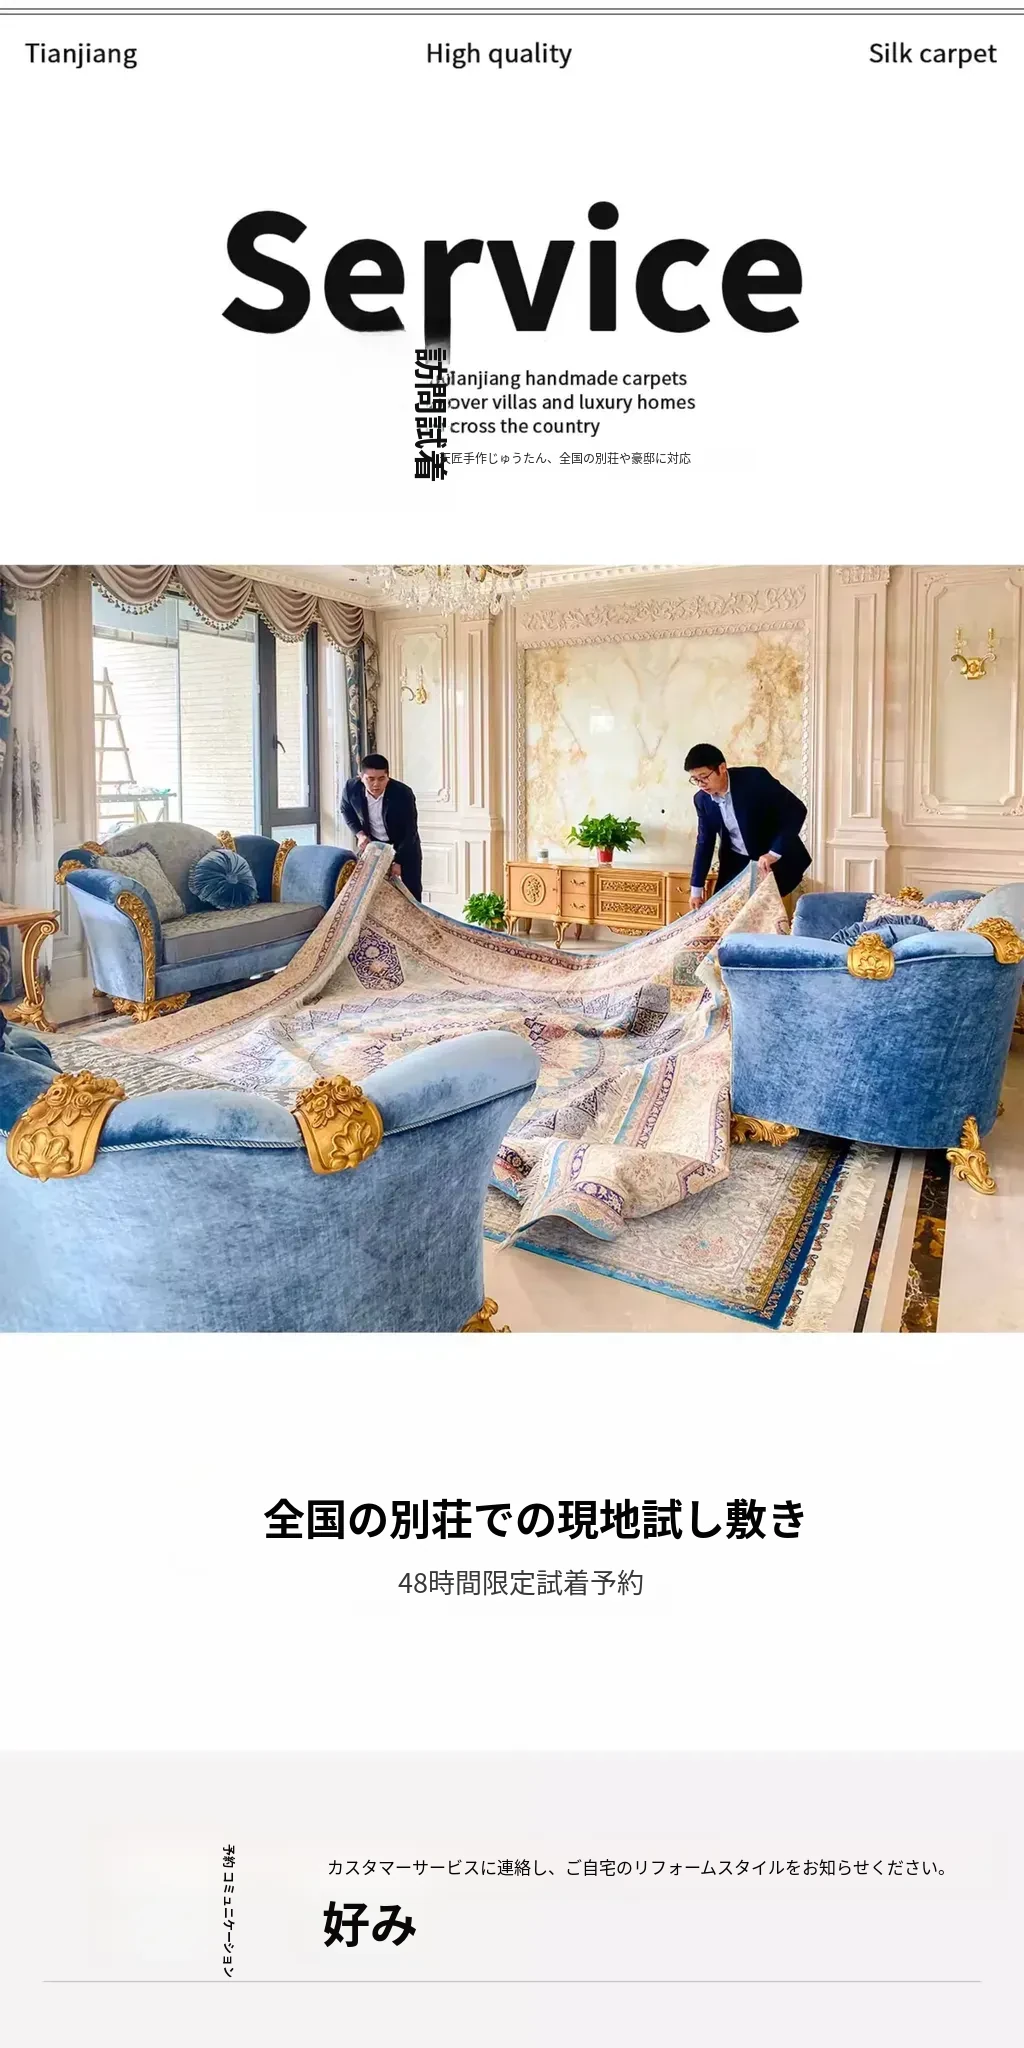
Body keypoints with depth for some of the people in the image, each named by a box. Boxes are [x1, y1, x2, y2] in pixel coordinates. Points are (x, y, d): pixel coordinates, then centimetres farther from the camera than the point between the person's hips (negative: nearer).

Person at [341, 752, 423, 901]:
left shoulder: (403, 793, -32)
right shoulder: (352, 788, -23)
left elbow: (410, 831, -27)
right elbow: (346, 811, 0)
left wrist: (398, 861, -34)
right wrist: (360, 834, -15)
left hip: (405, 845, -2)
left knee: (412, 891, 0)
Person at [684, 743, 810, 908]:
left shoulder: (755, 779, -23)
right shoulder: (702, 799, -7)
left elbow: (796, 810, -23)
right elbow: (704, 842, 3)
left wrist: (774, 853, -32)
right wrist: (696, 889, 2)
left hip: (776, 858, -5)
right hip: (737, 862, 5)